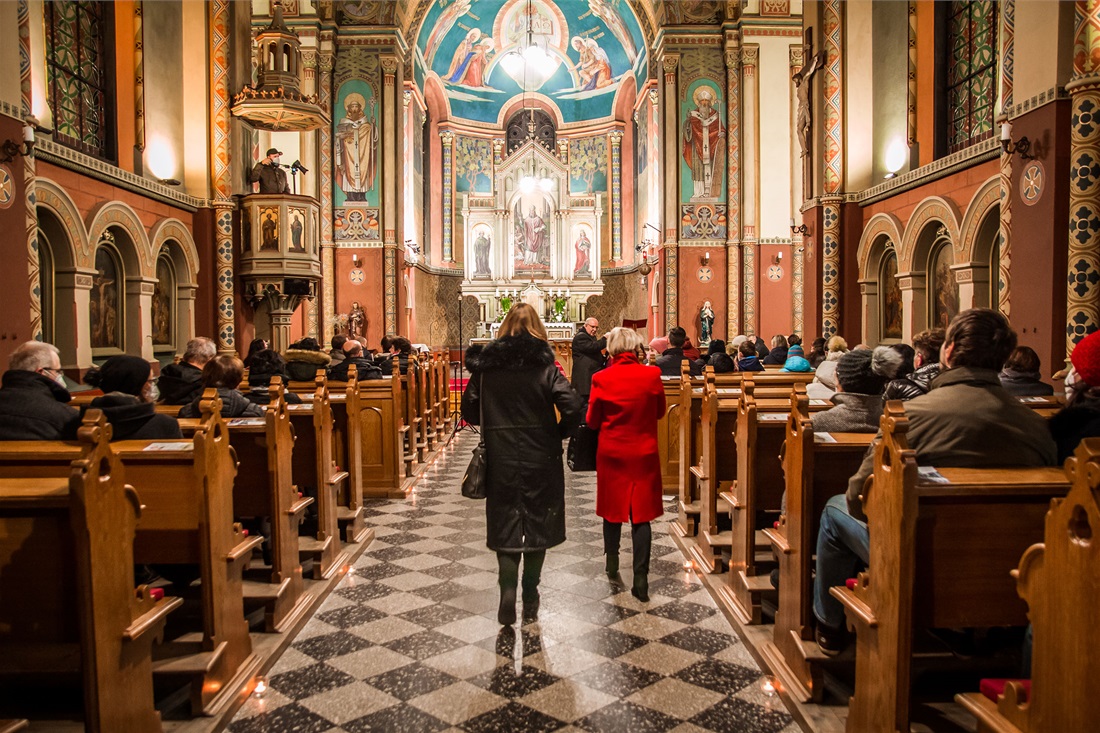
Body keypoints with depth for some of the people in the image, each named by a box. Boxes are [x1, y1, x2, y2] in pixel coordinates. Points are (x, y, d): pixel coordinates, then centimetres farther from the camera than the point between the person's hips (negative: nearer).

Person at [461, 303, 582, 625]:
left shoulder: (487, 364, 0)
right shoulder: (545, 365, -8)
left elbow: (469, 409, 4)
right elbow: (572, 408, -17)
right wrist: (557, 434, 0)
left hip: (500, 460, 1)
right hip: (540, 459, -1)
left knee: (505, 525, 10)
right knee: (537, 524, 13)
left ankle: (507, 590, -8)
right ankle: (530, 597, 24)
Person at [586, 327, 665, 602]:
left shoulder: (601, 379, -12)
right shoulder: (652, 375, -10)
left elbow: (592, 421, -2)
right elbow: (659, 412, 5)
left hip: (611, 454, 0)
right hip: (644, 455, 0)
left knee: (613, 507, 18)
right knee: (641, 513, 4)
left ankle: (612, 561, 35)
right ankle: (641, 578, 2)